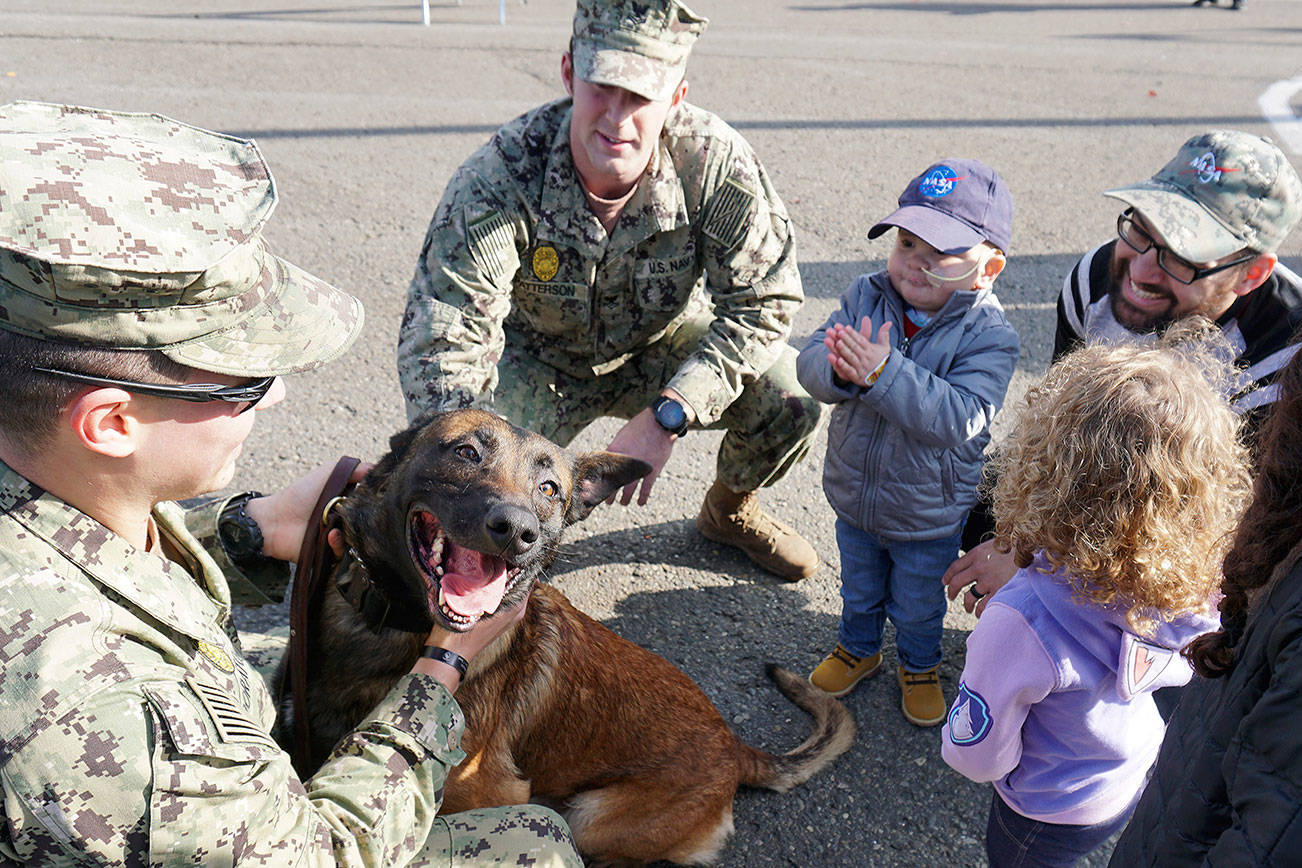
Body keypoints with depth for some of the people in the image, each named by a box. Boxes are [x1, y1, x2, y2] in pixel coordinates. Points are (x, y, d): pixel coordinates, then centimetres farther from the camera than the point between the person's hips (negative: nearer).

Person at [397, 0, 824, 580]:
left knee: (793, 398, -19)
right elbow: (442, 343, -33)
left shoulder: (714, 161, -27)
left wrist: (667, 414, -31)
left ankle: (728, 509, 16)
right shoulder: (499, 179, -30)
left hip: (665, 345, 2)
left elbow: (763, 301, -21)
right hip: (540, 358, -1)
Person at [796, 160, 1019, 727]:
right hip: (853, 495, 3)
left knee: (918, 604, 22)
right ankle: (857, 649, 56)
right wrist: (838, 367, -41)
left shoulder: (989, 335, -23)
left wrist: (884, 372, -42)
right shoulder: (865, 296, -12)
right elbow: (810, 362, -17)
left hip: (928, 515, -3)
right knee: (859, 589, 28)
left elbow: (960, 419, -35)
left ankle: (919, 667, 51)